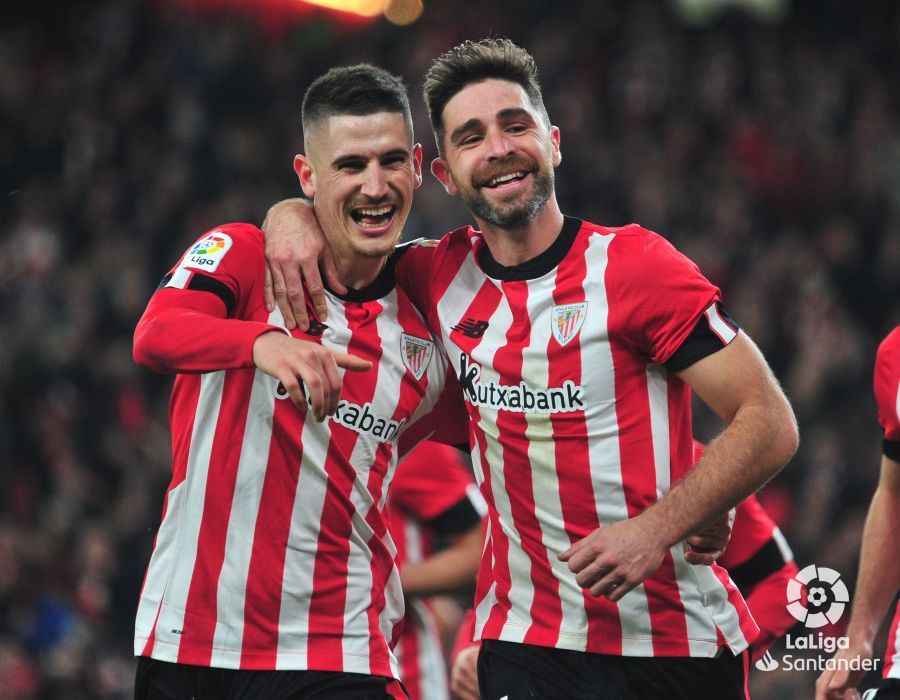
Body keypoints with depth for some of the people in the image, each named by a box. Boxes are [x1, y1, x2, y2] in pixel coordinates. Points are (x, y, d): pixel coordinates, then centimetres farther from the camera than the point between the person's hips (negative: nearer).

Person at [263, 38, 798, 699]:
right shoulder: (443, 277, 3)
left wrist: (653, 530, -21)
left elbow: (769, 423, -11)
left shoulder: (635, 264, -9)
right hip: (526, 639, 3)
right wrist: (294, 218, -2)